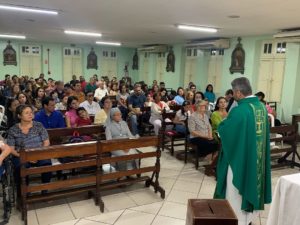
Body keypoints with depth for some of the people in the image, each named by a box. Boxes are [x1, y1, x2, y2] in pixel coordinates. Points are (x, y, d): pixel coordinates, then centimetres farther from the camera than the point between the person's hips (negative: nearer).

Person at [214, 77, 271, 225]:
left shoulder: (239, 110, -24)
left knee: (237, 193, 8)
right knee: (251, 184, 22)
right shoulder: (262, 107, 2)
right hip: (257, 158, 8)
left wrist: (224, 123, 5)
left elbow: (223, 130, -17)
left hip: (240, 157, -8)